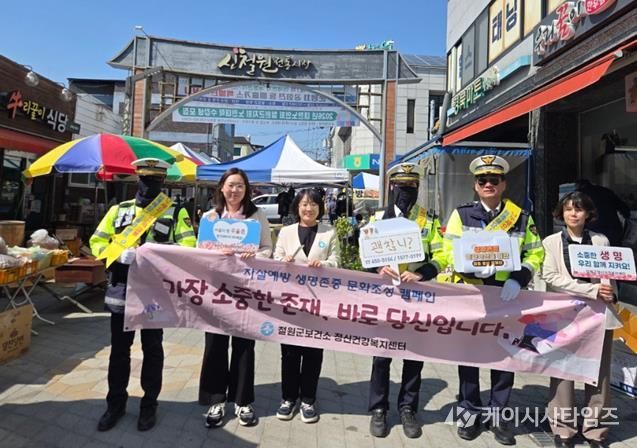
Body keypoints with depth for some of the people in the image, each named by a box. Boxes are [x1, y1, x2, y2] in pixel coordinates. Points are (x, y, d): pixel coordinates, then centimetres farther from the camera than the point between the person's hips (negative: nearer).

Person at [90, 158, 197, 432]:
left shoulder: (176, 213, 0)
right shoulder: (119, 210, 8)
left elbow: (189, 246, -10)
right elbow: (97, 242, 6)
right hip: (121, 290, 3)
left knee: (152, 349, 10)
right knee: (119, 348, 13)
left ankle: (149, 404, 26)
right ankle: (116, 402, 31)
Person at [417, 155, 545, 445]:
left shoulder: (521, 217, 5)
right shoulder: (461, 214, 1)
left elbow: (536, 253, 7)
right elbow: (447, 252, -6)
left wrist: (519, 279, -10)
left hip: (506, 297, 1)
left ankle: (498, 415, 27)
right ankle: (470, 412, 25)